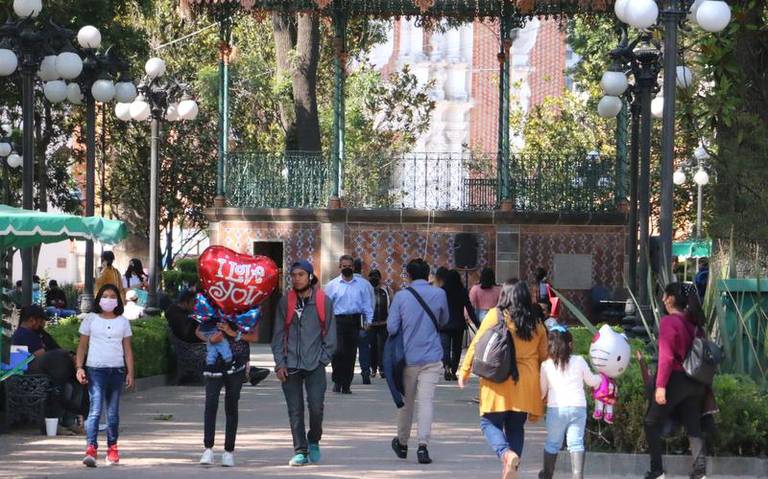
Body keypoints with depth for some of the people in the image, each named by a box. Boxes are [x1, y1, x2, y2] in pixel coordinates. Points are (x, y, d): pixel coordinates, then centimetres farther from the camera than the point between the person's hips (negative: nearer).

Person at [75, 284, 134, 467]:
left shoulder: (123, 322, 11)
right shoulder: (90, 319, 6)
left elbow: (127, 349, 11)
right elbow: (82, 346, 6)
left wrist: (130, 372, 4)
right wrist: (79, 367, -5)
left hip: (117, 370, 3)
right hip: (95, 369, -3)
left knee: (113, 411, 8)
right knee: (95, 409, -15)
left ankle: (112, 447, 16)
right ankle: (91, 449, -23)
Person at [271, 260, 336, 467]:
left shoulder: (324, 301, 3)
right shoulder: (285, 302, 6)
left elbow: (330, 334, 7)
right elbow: (278, 335, 8)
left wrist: (323, 359, 0)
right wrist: (280, 363, 0)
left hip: (315, 365, -1)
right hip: (290, 366, 2)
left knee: (316, 407, -9)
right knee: (295, 411, 1)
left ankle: (314, 441, 16)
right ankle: (300, 451, 7)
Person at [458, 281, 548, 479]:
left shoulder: (495, 316, -3)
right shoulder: (536, 323, 7)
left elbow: (476, 345, -3)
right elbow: (543, 356, 12)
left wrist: (464, 371, 6)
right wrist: (542, 392, 20)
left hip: (498, 381, -3)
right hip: (525, 385, 4)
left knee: (490, 423, 4)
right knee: (516, 427, 12)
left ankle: (506, 453, -22)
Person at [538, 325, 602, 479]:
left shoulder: (546, 365, -1)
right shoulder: (579, 361, 1)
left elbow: (542, 390, 7)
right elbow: (591, 381, 14)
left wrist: (543, 397, 29)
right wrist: (600, 377, 36)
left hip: (556, 408, 0)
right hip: (578, 407, 1)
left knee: (552, 443, 12)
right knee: (576, 442, 0)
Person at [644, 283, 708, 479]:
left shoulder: (669, 322, -12)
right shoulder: (694, 323, 10)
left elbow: (666, 356, -18)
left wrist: (661, 385, -21)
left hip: (675, 379, -7)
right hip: (695, 382, 7)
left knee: (652, 423, 6)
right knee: (693, 427, 6)